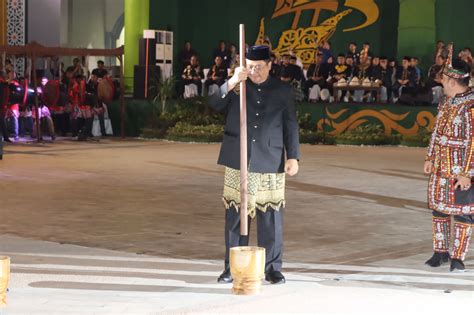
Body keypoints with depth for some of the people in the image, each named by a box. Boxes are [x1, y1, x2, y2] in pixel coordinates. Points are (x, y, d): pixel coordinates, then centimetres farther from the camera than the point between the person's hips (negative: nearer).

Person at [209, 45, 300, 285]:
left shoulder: (282, 90, 6)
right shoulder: (236, 87, 7)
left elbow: (290, 126, 8)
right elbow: (215, 105, -8)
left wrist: (293, 157, 1)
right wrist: (232, 83, -20)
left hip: (270, 164, -1)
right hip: (238, 163, 1)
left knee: (271, 218, 2)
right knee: (235, 216, 5)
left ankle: (272, 268, 12)